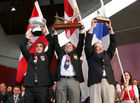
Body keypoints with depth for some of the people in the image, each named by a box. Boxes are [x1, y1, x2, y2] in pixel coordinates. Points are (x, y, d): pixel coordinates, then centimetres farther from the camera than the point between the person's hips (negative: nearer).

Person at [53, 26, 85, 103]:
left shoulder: (76, 53, 22)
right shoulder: (61, 54, 24)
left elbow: (80, 44, 16)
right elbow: (56, 45, 20)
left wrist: (81, 31, 11)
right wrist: (55, 33, 17)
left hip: (74, 80, 0)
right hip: (61, 80, 1)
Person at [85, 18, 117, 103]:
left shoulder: (107, 54, 29)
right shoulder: (91, 55, 22)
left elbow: (113, 43, 23)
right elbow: (87, 43, 11)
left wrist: (110, 28, 21)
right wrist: (92, 27, 11)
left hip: (109, 82, 2)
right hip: (95, 82, -2)